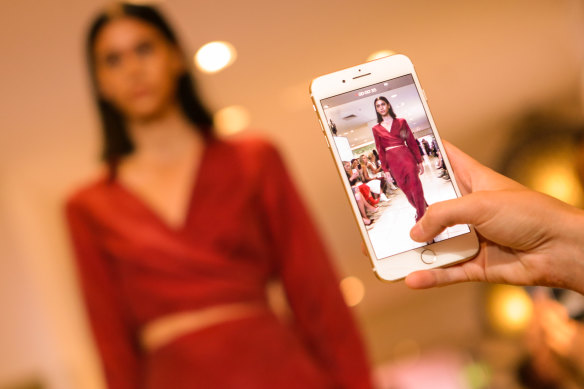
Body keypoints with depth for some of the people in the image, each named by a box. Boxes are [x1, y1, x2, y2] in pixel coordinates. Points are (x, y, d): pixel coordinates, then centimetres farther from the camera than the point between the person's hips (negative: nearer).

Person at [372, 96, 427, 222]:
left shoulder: (401, 122, 5)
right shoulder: (376, 129, 8)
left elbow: (412, 142, 4)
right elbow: (380, 150, 9)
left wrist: (419, 161, 1)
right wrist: (385, 168, 5)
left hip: (407, 157, -2)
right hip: (393, 161, 2)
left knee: (414, 186, -10)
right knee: (406, 188, 9)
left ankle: (421, 216, -2)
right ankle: (423, 207, 31)